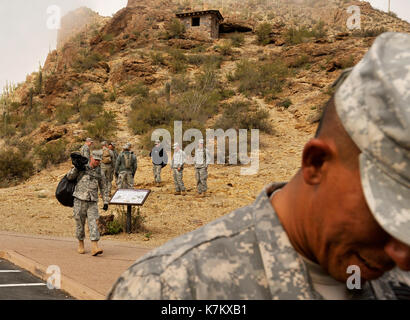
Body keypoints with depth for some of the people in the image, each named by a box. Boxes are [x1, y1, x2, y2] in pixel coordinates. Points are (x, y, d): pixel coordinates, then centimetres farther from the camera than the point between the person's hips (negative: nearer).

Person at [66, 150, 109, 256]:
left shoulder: (99, 172, 9)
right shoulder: (82, 168, 3)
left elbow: (103, 188, 15)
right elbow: (69, 177, 3)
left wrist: (106, 201, 9)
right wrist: (76, 168, -13)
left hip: (92, 202, 1)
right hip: (80, 200, -1)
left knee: (93, 224, -9)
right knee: (80, 223, 7)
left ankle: (94, 248, -15)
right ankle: (81, 244, 26)